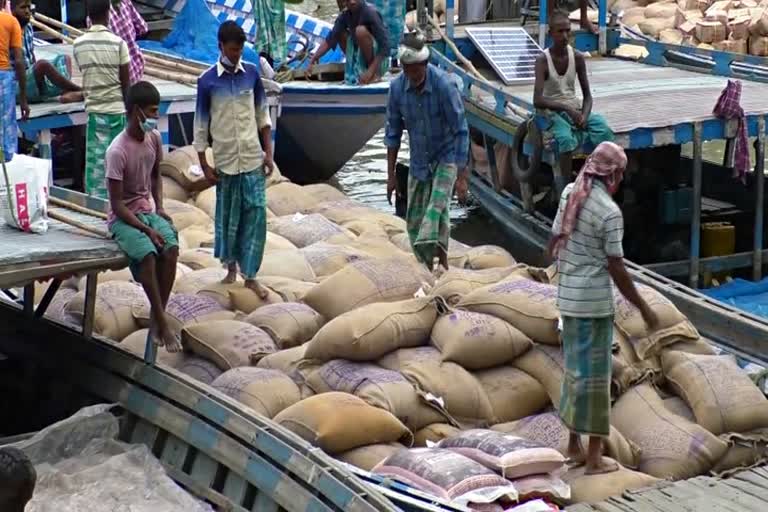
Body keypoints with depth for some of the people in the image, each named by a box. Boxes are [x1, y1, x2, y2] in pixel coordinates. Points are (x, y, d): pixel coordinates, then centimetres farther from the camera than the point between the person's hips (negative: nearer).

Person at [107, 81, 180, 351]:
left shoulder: (154, 137, -2)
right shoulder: (117, 151, -21)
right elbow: (117, 204, -18)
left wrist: (159, 208, 1)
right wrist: (147, 230, -24)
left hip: (148, 210, 6)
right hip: (123, 217, -6)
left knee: (171, 249, -23)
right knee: (147, 254, -31)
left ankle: (155, 320, -13)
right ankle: (162, 323, -22)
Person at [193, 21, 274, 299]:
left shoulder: (252, 73, 0)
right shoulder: (207, 81, -8)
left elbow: (263, 115, 8)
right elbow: (201, 124, -2)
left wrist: (268, 153, 4)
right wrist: (204, 165, -4)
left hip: (253, 159, 1)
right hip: (225, 161, -1)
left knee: (256, 214, -3)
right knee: (227, 214, 10)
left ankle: (250, 275, 3)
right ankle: (231, 265, 29)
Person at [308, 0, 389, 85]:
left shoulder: (370, 12, -21)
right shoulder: (345, 15, -3)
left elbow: (385, 46, -26)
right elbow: (330, 39, -7)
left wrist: (371, 71, -32)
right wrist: (312, 60, -20)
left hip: (379, 61, -7)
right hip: (362, 57, 7)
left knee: (361, 31, -26)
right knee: (339, 33, 0)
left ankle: (374, 73, -14)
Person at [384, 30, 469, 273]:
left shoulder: (444, 85, -23)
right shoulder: (397, 87, -10)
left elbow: (460, 131, -20)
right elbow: (393, 132, 2)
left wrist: (462, 177, -22)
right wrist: (391, 175, 2)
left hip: (446, 156, -5)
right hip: (419, 161, 5)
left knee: (437, 206, -25)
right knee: (415, 221, 6)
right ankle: (428, 268, 20)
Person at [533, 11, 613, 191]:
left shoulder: (577, 57, 0)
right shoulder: (543, 60, -13)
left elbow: (587, 95, 3)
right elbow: (538, 101, -22)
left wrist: (584, 115, -17)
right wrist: (566, 109, -30)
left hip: (576, 110, 4)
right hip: (554, 112, -4)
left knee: (605, 132, -26)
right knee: (567, 139, -36)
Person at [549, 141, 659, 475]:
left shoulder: (570, 193, 2)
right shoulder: (610, 213, -18)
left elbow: (554, 245, 9)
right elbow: (617, 270, -16)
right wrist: (643, 308, -6)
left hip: (568, 297, 7)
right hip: (595, 302, -7)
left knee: (575, 368, 17)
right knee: (594, 373, 0)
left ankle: (574, 444, 25)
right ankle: (594, 456, 5)